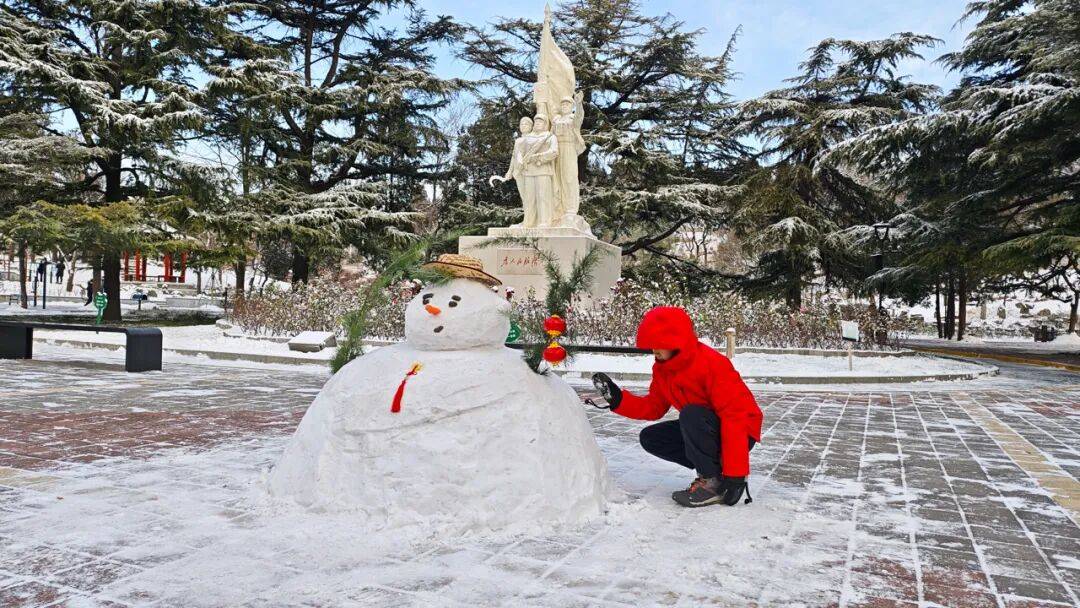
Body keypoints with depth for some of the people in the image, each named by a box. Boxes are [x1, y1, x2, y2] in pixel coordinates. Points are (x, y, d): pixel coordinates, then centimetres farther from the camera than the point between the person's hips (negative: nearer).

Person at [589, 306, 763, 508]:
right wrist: (617, 398, -10)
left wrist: (736, 473, -32)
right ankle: (713, 466, 3)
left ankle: (713, 482, -18)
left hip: (740, 433, -8)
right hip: (703, 430, 8)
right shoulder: (662, 368, -1)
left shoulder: (713, 364, -26)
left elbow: (735, 415, -29)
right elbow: (653, 407, 6)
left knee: (691, 415, -33)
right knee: (650, 438, 0)